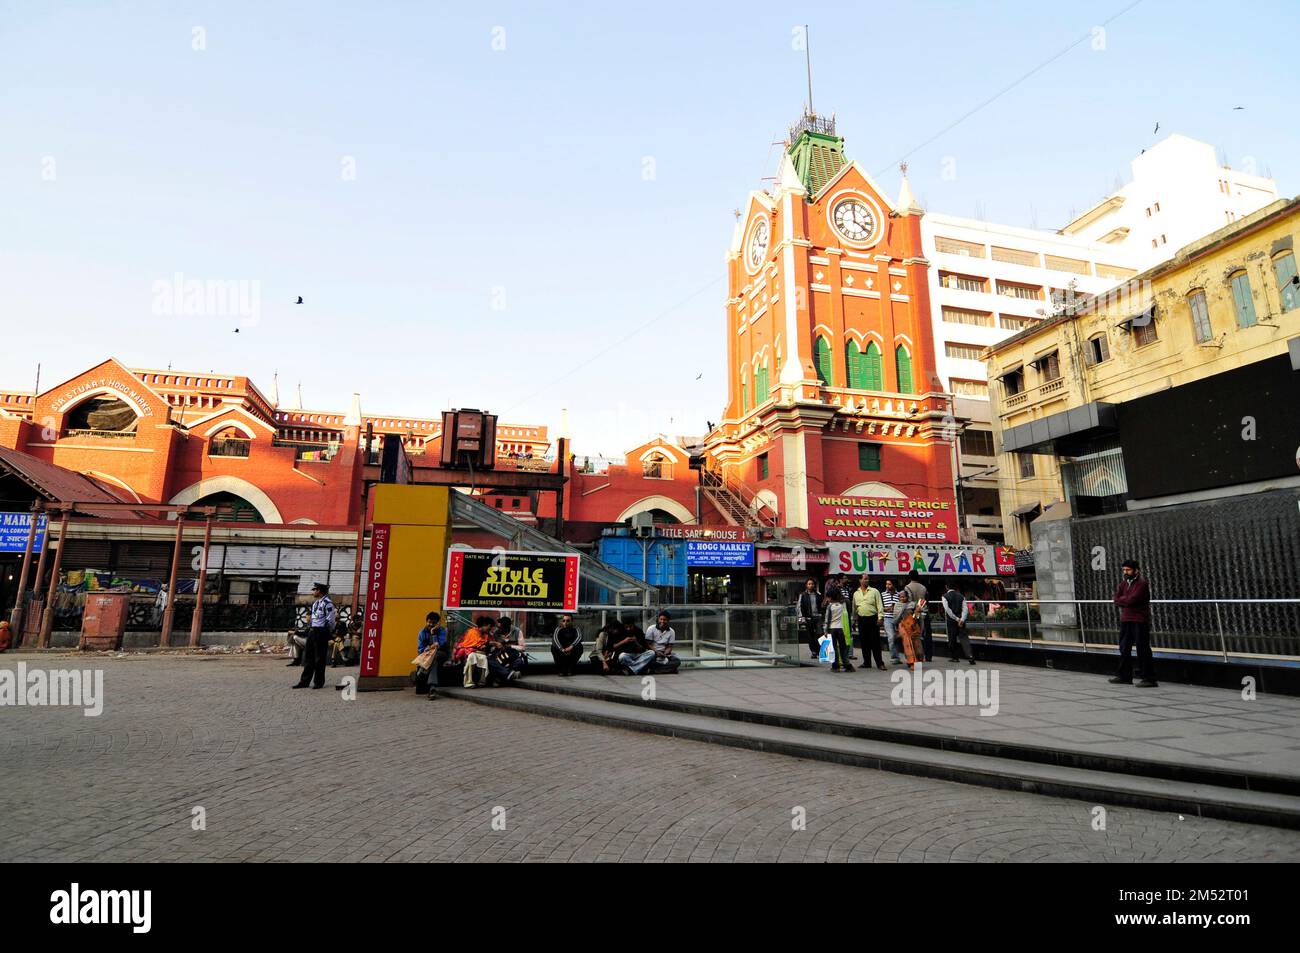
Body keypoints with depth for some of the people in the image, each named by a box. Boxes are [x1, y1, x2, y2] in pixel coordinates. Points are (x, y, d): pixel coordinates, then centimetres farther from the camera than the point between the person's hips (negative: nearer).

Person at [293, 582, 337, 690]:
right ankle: (304, 681, 17)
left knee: (319, 658, -1)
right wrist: (312, 630, 15)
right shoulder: (315, 603, 15)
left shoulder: (327, 603, -14)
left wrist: (328, 633, -8)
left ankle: (319, 682, 8)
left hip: (321, 632, -9)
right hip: (312, 631, 9)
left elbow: (331, 620, -16)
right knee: (308, 657, 10)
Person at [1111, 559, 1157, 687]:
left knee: (1143, 650, -6)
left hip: (1139, 621, -8)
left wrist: (1121, 598, -2)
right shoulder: (1124, 582, 13)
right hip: (1125, 620, 8)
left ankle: (1149, 679, -1)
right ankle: (1124, 676, 21)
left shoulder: (1142, 583, -11)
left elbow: (1131, 600, -20)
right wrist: (1126, 600, -11)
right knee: (1124, 649, 12)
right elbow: (1117, 600, 6)